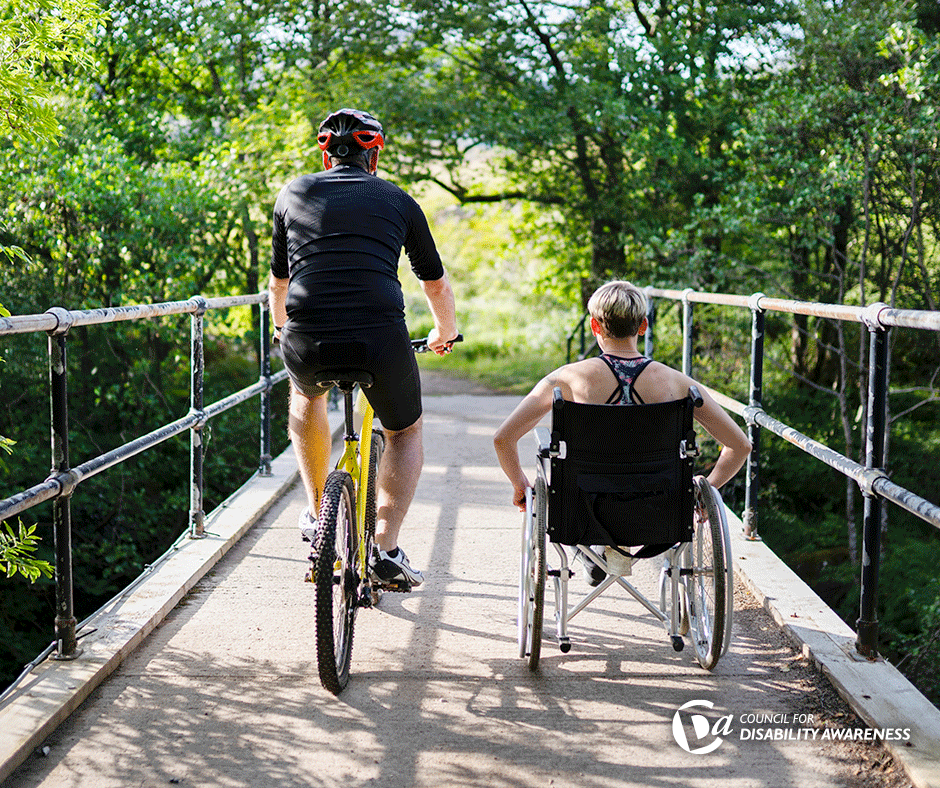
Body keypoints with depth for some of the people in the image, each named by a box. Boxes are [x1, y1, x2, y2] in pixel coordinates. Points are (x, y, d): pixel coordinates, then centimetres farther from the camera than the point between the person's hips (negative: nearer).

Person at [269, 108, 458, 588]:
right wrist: (445, 333, 46)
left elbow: (278, 282, 29)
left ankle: (316, 513, 35)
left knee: (306, 395, 37)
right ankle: (386, 548, 10)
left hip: (307, 345, 1)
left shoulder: (294, 193, 18)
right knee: (405, 433, 26)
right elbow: (436, 283, 27)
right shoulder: (398, 201, 16)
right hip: (381, 341, -1)